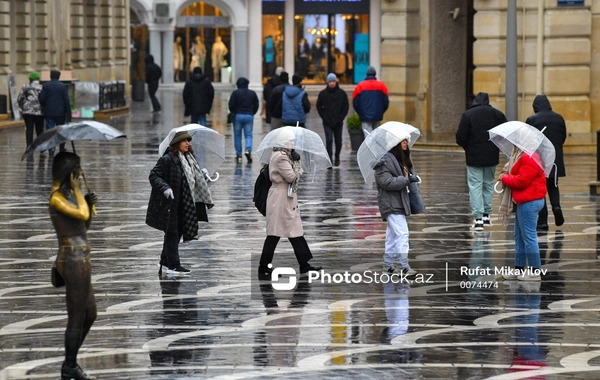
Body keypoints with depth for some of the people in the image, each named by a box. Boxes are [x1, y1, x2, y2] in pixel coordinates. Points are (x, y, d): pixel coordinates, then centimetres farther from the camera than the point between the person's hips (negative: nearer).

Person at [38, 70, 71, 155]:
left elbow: (42, 99, -7)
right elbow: (66, 101, -4)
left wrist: (43, 106, 15)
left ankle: (51, 149, -11)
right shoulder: (63, 86, -1)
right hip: (60, 112, 1)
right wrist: (68, 114, -2)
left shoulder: (46, 85, -3)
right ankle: (62, 149, 20)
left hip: (49, 113, -1)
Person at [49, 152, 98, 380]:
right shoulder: (57, 198, -15)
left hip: (77, 261, 10)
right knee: (77, 319, -1)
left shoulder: (69, 195, 15)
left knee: (90, 315, 18)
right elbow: (83, 215, -26)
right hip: (74, 262, -10)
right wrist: (77, 190, -13)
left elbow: (86, 225, 22)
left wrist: (88, 203, 4)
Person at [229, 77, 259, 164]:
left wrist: (233, 112, 12)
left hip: (238, 115, -2)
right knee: (248, 135, 4)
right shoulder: (252, 93, 6)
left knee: (237, 136, 7)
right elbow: (256, 105, 8)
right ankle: (248, 149, -22)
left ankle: (238, 155, 7)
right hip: (249, 116, 2)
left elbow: (231, 105, -7)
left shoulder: (235, 93, -4)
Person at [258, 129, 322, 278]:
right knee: (275, 234, -6)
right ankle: (263, 269, -2)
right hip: (281, 198, -11)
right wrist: (296, 162, -6)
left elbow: (297, 175, 16)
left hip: (288, 198, 11)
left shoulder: (283, 155, 15)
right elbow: (291, 177, -19)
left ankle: (304, 264, 19)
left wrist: (296, 162, 1)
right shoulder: (281, 157, -17)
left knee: (296, 232, 13)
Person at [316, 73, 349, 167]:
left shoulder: (342, 93, 1)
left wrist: (340, 118, -5)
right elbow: (319, 106, 8)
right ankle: (330, 160, -9)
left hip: (338, 123, 1)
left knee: (338, 142, 9)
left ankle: (337, 157, 31)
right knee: (329, 140, -11)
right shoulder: (323, 94, 1)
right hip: (327, 123, -1)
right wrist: (324, 117, -3)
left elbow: (346, 107, 4)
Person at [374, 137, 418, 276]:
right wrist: (407, 180, -23)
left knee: (393, 235, 14)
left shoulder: (403, 159, 15)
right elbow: (386, 181, -23)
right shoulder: (385, 160, -15)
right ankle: (403, 266, -13)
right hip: (391, 204, -10)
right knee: (402, 233, -14)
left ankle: (388, 264, 21)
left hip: (399, 203, 10)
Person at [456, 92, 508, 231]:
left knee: (475, 186, -2)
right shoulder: (497, 114, 2)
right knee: (488, 184, 18)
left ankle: (478, 218, -10)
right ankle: (486, 215, 20)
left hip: (474, 157, -3)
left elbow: (460, 137, -10)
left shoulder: (468, 115, -8)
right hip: (492, 157, 3)